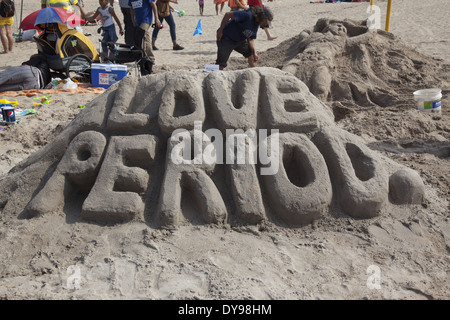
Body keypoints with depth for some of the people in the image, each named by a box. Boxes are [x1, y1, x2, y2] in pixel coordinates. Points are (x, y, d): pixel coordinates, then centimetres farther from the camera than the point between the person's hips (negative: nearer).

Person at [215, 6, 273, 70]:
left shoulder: (256, 25, 2)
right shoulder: (248, 15, -26)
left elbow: (250, 39, 7)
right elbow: (228, 14, -27)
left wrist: (254, 53, -8)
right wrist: (220, 31, -23)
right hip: (227, 38, -9)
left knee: (251, 54, 13)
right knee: (221, 65, -12)